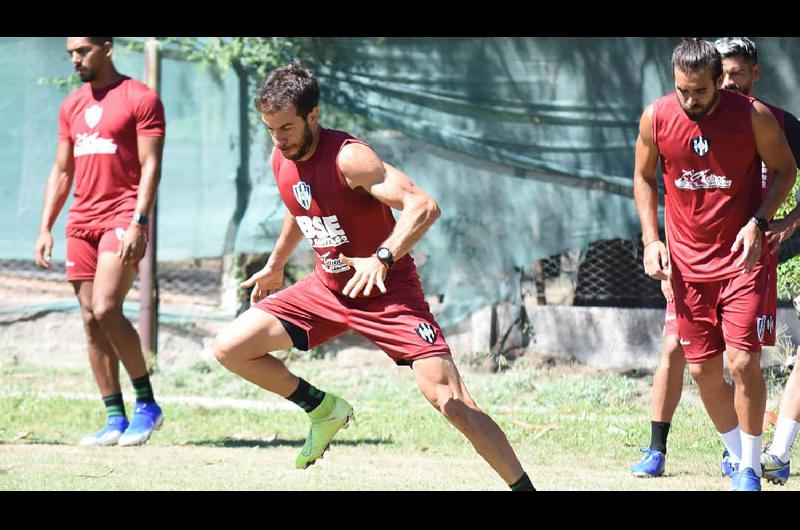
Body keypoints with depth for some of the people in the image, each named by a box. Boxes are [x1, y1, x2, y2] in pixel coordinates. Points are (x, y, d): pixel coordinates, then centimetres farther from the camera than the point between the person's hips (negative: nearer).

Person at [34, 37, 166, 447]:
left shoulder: (140, 99, -3)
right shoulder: (71, 107, 17)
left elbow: (150, 166, -9)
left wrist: (138, 222, -18)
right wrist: (45, 228, 11)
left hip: (123, 219, -7)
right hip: (81, 223, 7)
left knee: (106, 309, -20)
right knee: (90, 320, 2)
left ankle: (147, 404, -6)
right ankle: (115, 420, 5)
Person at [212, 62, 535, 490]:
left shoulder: (348, 158, -24)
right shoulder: (280, 161, -1)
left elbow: (423, 207, -32)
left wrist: (382, 258, -45)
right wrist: (275, 265, 34)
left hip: (388, 293, -7)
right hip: (326, 289, 7)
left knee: (448, 399, -19)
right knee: (229, 349, 0)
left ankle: (523, 487, -13)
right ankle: (326, 411, 18)